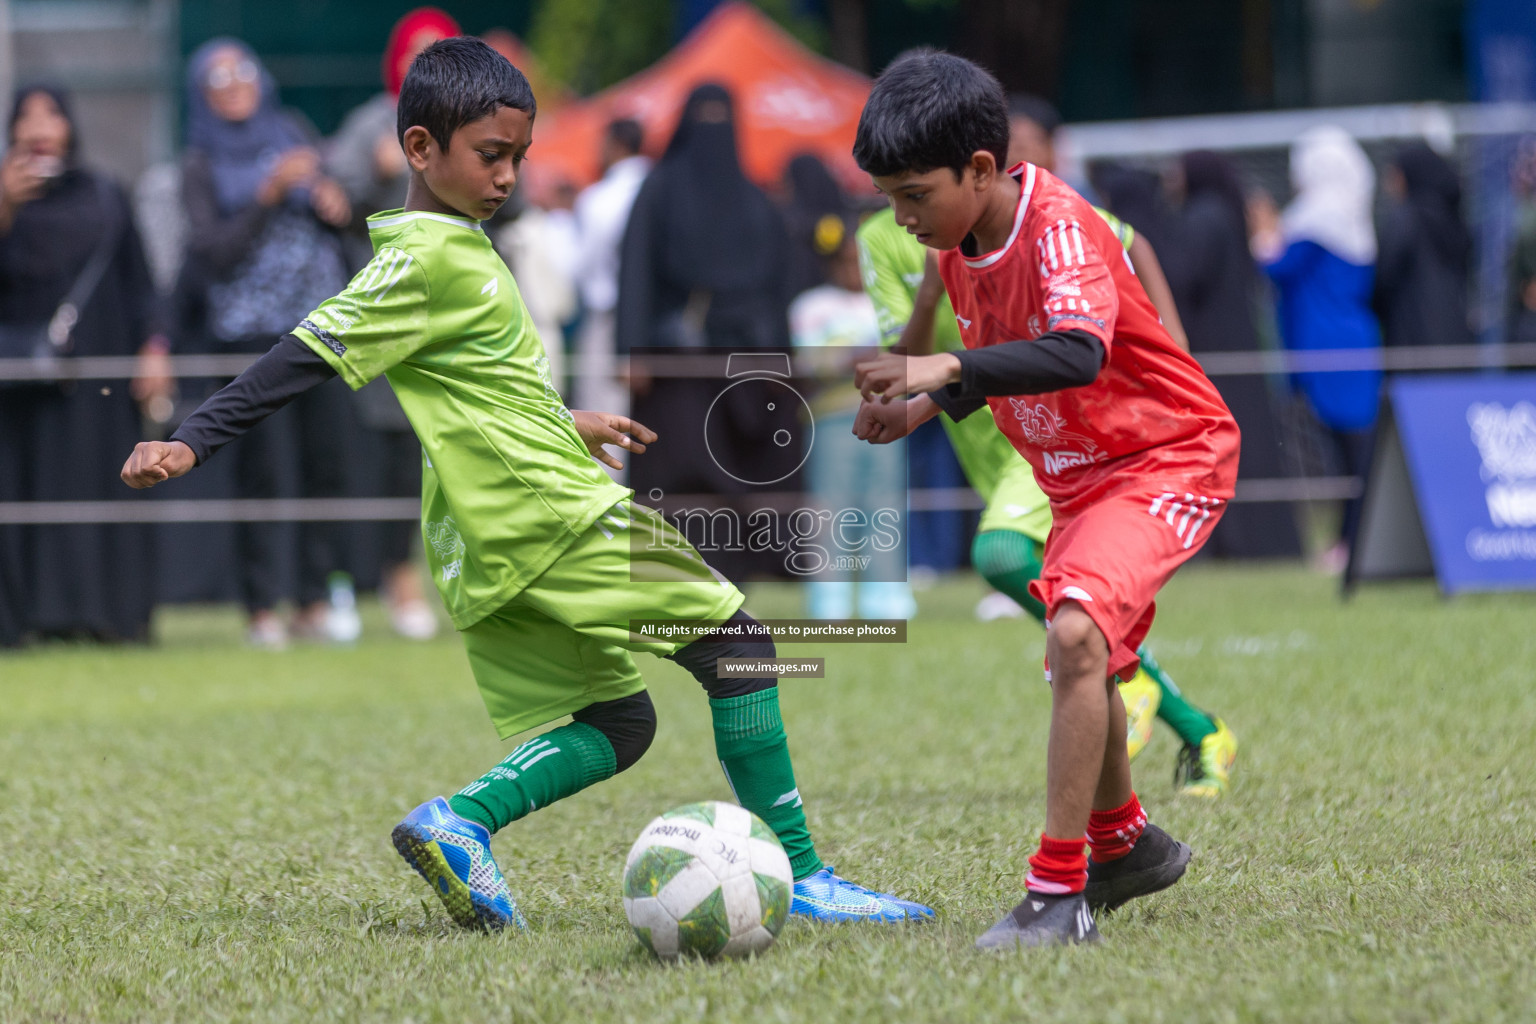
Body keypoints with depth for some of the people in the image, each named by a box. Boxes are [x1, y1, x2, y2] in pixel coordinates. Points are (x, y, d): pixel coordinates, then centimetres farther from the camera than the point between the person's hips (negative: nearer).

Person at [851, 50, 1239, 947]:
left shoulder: (1058, 226, -26)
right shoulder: (959, 248, 0)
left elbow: (1076, 354, -43)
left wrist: (947, 367, -53)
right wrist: (923, 409, 0)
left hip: (1170, 455, -10)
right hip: (1081, 475, 10)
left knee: (1076, 634, -28)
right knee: (1082, 666, 22)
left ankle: (1059, 894, -28)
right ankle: (1125, 845, 48)